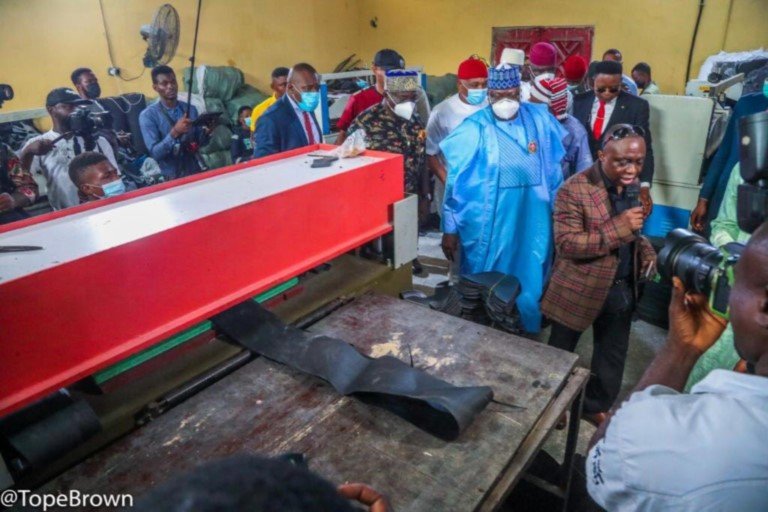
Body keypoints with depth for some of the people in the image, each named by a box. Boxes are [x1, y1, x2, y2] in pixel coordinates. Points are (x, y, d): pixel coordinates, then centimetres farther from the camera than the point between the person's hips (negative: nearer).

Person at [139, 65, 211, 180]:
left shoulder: (191, 109, 7)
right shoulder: (148, 115, -5)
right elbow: (155, 153, -13)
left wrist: (206, 132, -8)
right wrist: (174, 132, -26)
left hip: (195, 170, 4)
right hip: (171, 176, -4)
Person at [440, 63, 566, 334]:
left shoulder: (540, 119, 2)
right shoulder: (474, 127, -8)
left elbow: (555, 168, 10)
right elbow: (456, 180, -7)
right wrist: (450, 228, -7)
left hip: (533, 222, 4)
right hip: (488, 224, -3)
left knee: (529, 284, 16)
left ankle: (526, 334, 38)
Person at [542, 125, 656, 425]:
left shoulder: (634, 186, 3)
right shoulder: (574, 190, -20)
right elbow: (566, 243, -25)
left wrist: (644, 248, -4)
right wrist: (618, 229, -31)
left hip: (622, 288, 6)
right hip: (579, 289, -6)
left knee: (613, 358, 19)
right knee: (561, 352, 15)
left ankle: (596, 406, 42)